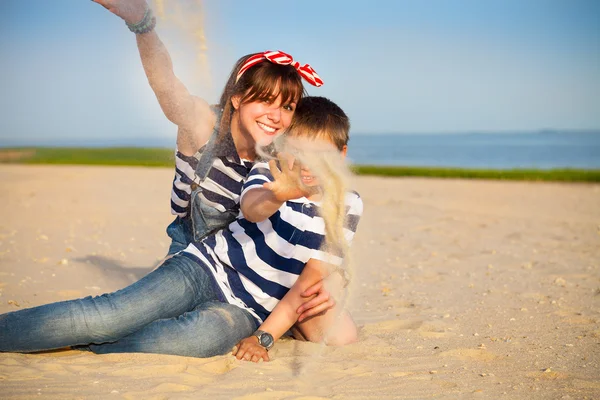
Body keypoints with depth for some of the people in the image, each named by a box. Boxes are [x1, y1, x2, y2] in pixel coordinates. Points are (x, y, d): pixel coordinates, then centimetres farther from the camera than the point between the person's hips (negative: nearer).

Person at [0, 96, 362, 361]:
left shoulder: (346, 207, 1)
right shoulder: (269, 171, 1)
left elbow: (308, 282, 0)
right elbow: (251, 205, -24)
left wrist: (265, 337, -9)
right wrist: (279, 192, -48)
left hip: (244, 311, 0)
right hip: (205, 267, 1)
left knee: (202, 335, -36)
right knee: (112, 313, -25)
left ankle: (79, 341, -22)